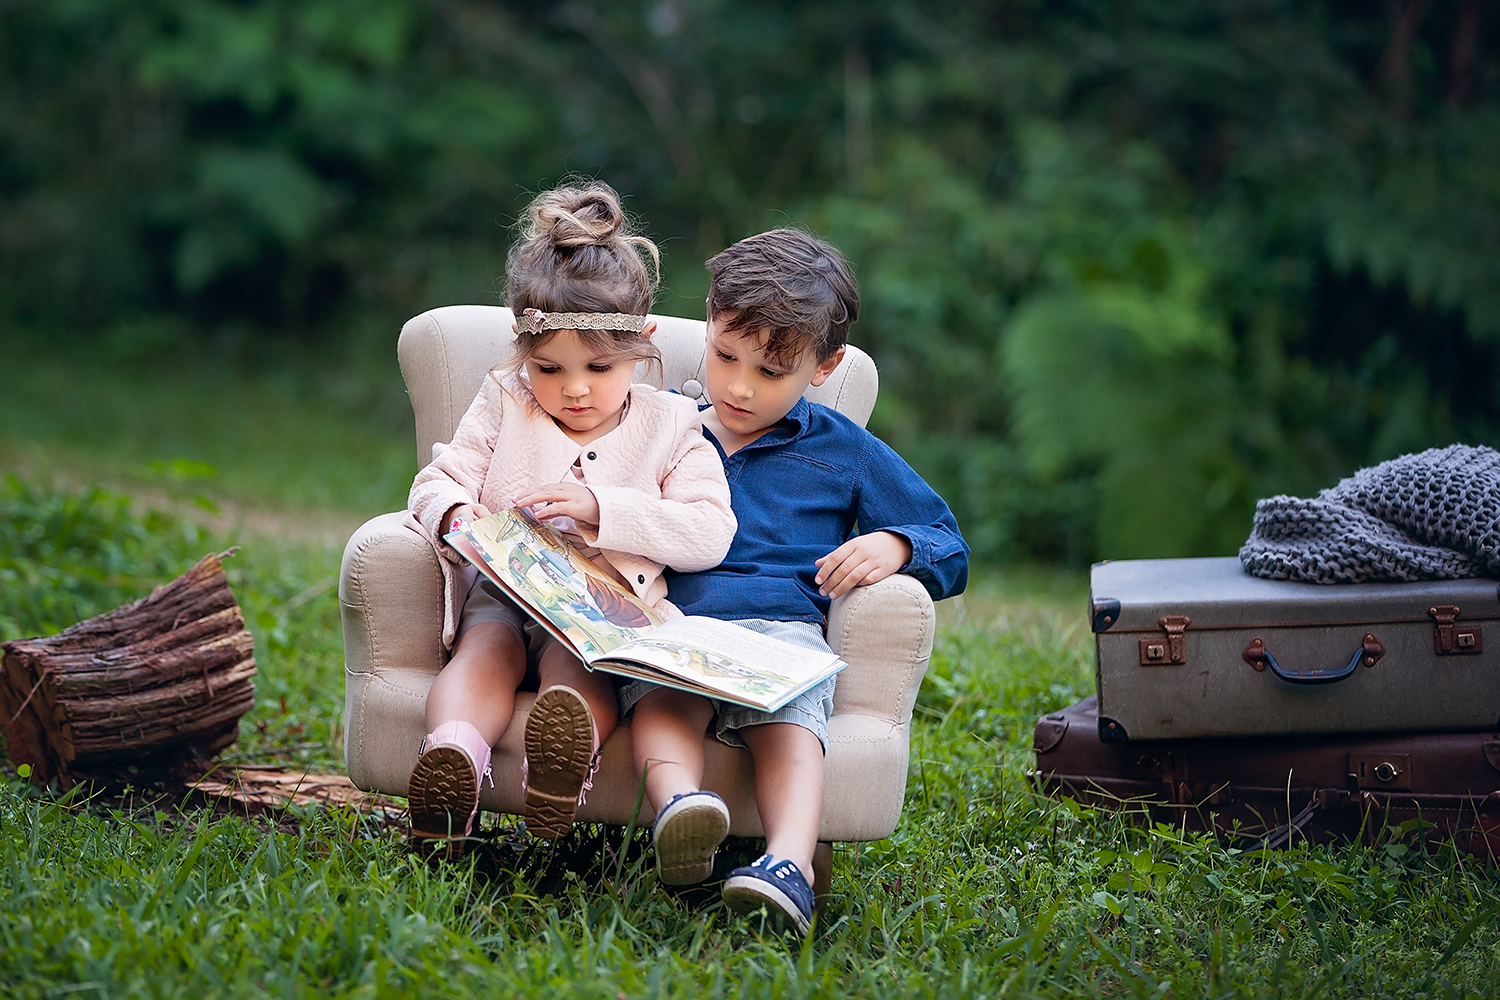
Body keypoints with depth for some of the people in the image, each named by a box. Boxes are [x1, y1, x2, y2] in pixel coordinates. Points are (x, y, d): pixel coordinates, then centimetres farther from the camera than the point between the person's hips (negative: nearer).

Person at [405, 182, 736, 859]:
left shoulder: (670, 426, 9)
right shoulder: (503, 405, 15)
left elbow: (710, 533, -2)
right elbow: (437, 483, 11)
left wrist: (600, 507, -12)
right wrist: (454, 517, -16)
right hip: (505, 590, 2)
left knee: (576, 660, -37)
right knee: (486, 648, -34)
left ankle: (562, 764, -71)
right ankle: (452, 759, -62)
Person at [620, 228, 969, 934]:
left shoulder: (843, 451, 20)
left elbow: (951, 553, 22)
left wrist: (895, 545, -1)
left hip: (784, 626, -1)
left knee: (789, 718, -37)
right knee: (662, 699, -37)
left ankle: (789, 863, -58)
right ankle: (679, 805, -63)